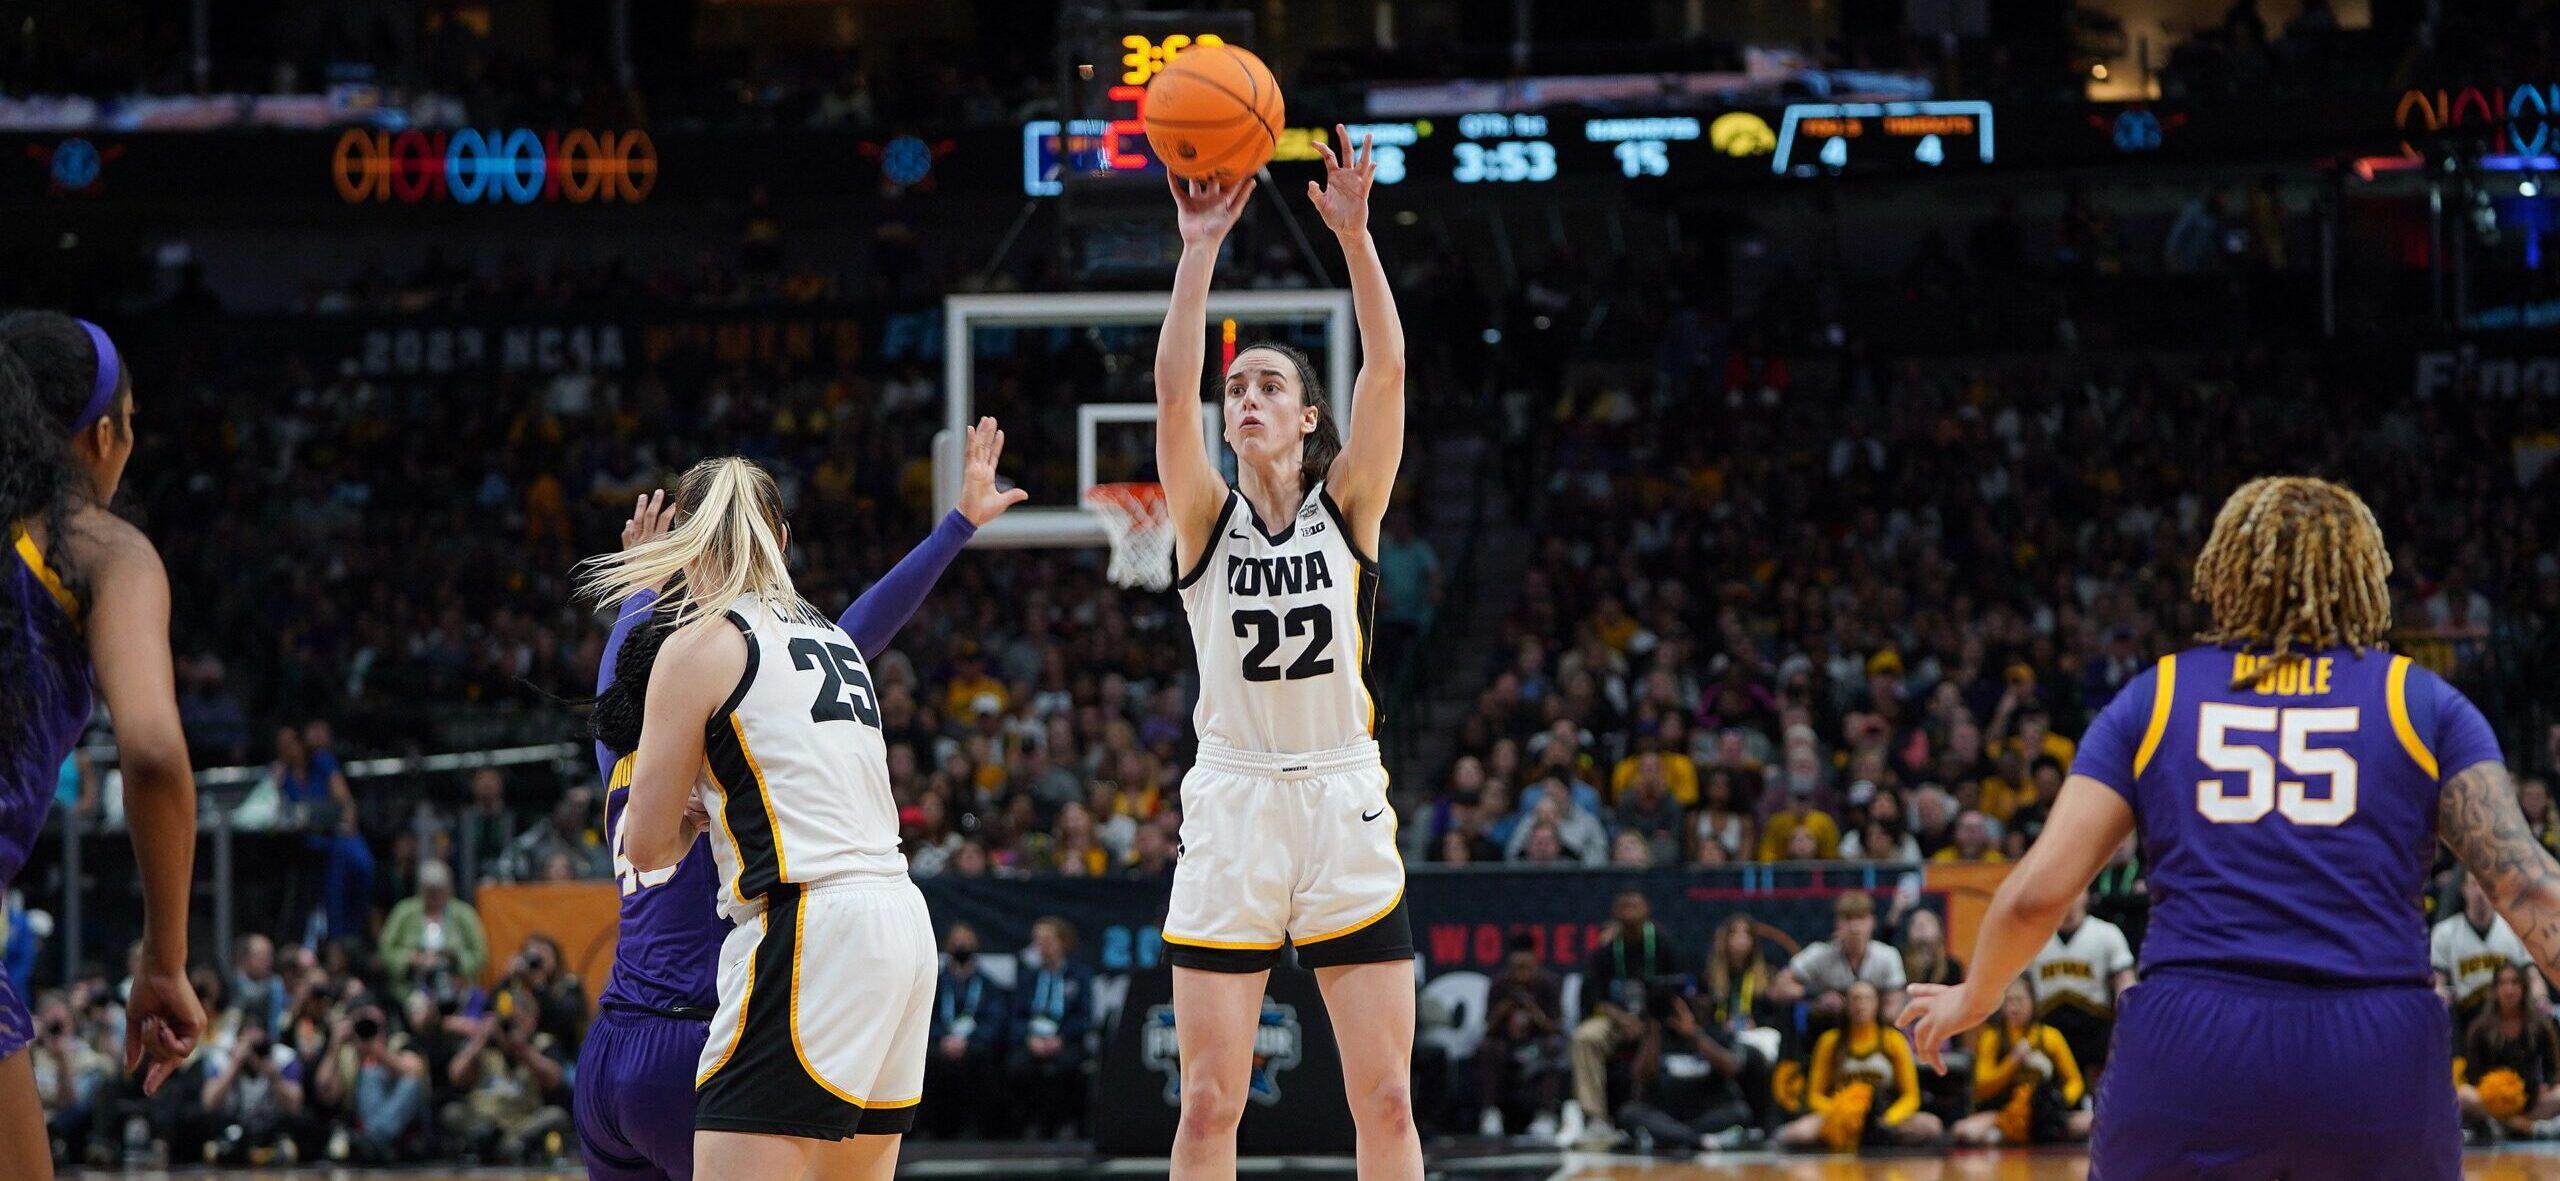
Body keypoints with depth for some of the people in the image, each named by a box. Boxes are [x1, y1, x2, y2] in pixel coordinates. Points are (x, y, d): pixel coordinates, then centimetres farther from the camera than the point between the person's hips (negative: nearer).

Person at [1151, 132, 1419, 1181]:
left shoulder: (1347, 505, 5)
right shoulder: (1205, 518, 4)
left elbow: (1386, 366, -9)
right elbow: (1172, 394, -12)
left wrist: (1354, 233, -19)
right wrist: (1199, 250, -19)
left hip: (1342, 805, 0)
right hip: (1232, 808, 0)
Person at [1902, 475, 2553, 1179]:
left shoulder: (2153, 698, 13)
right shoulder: (2422, 704, 11)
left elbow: (2036, 892, 7)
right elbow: (2526, 885, -2)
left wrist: (1973, 1000, 25)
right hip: (2378, 1065, 0)